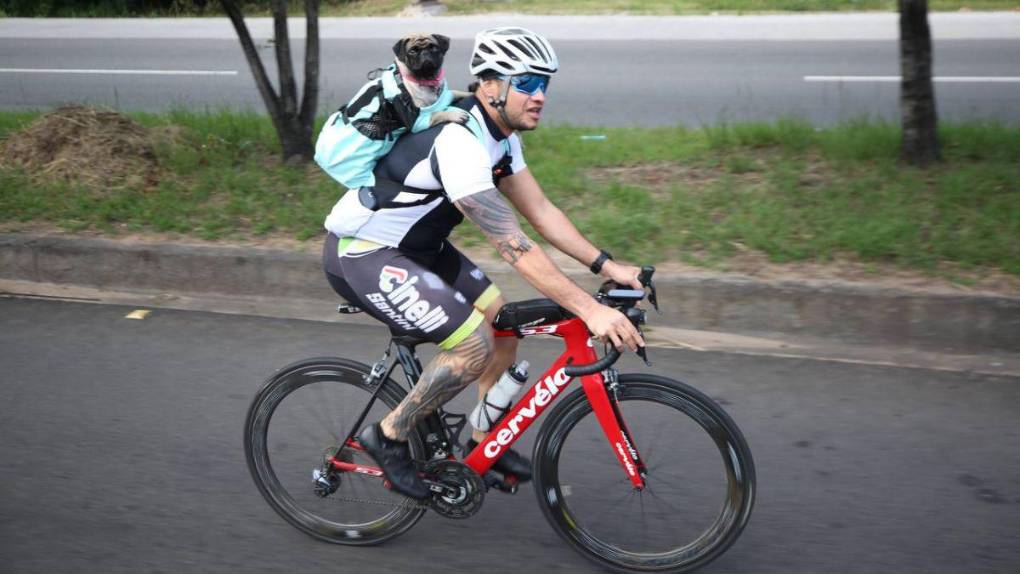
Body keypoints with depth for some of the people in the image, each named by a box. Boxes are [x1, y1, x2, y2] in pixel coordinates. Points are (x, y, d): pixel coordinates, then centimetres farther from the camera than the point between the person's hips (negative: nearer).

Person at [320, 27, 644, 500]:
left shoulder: (499, 134, 1)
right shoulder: (461, 142, -30)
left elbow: (540, 210, 4)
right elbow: (514, 247, -33)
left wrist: (606, 265, -4)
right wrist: (589, 310, -34)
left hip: (414, 245, 10)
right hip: (361, 255, -10)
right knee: (476, 345, -19)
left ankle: (485, 443, 21)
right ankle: (388, 437, 0)